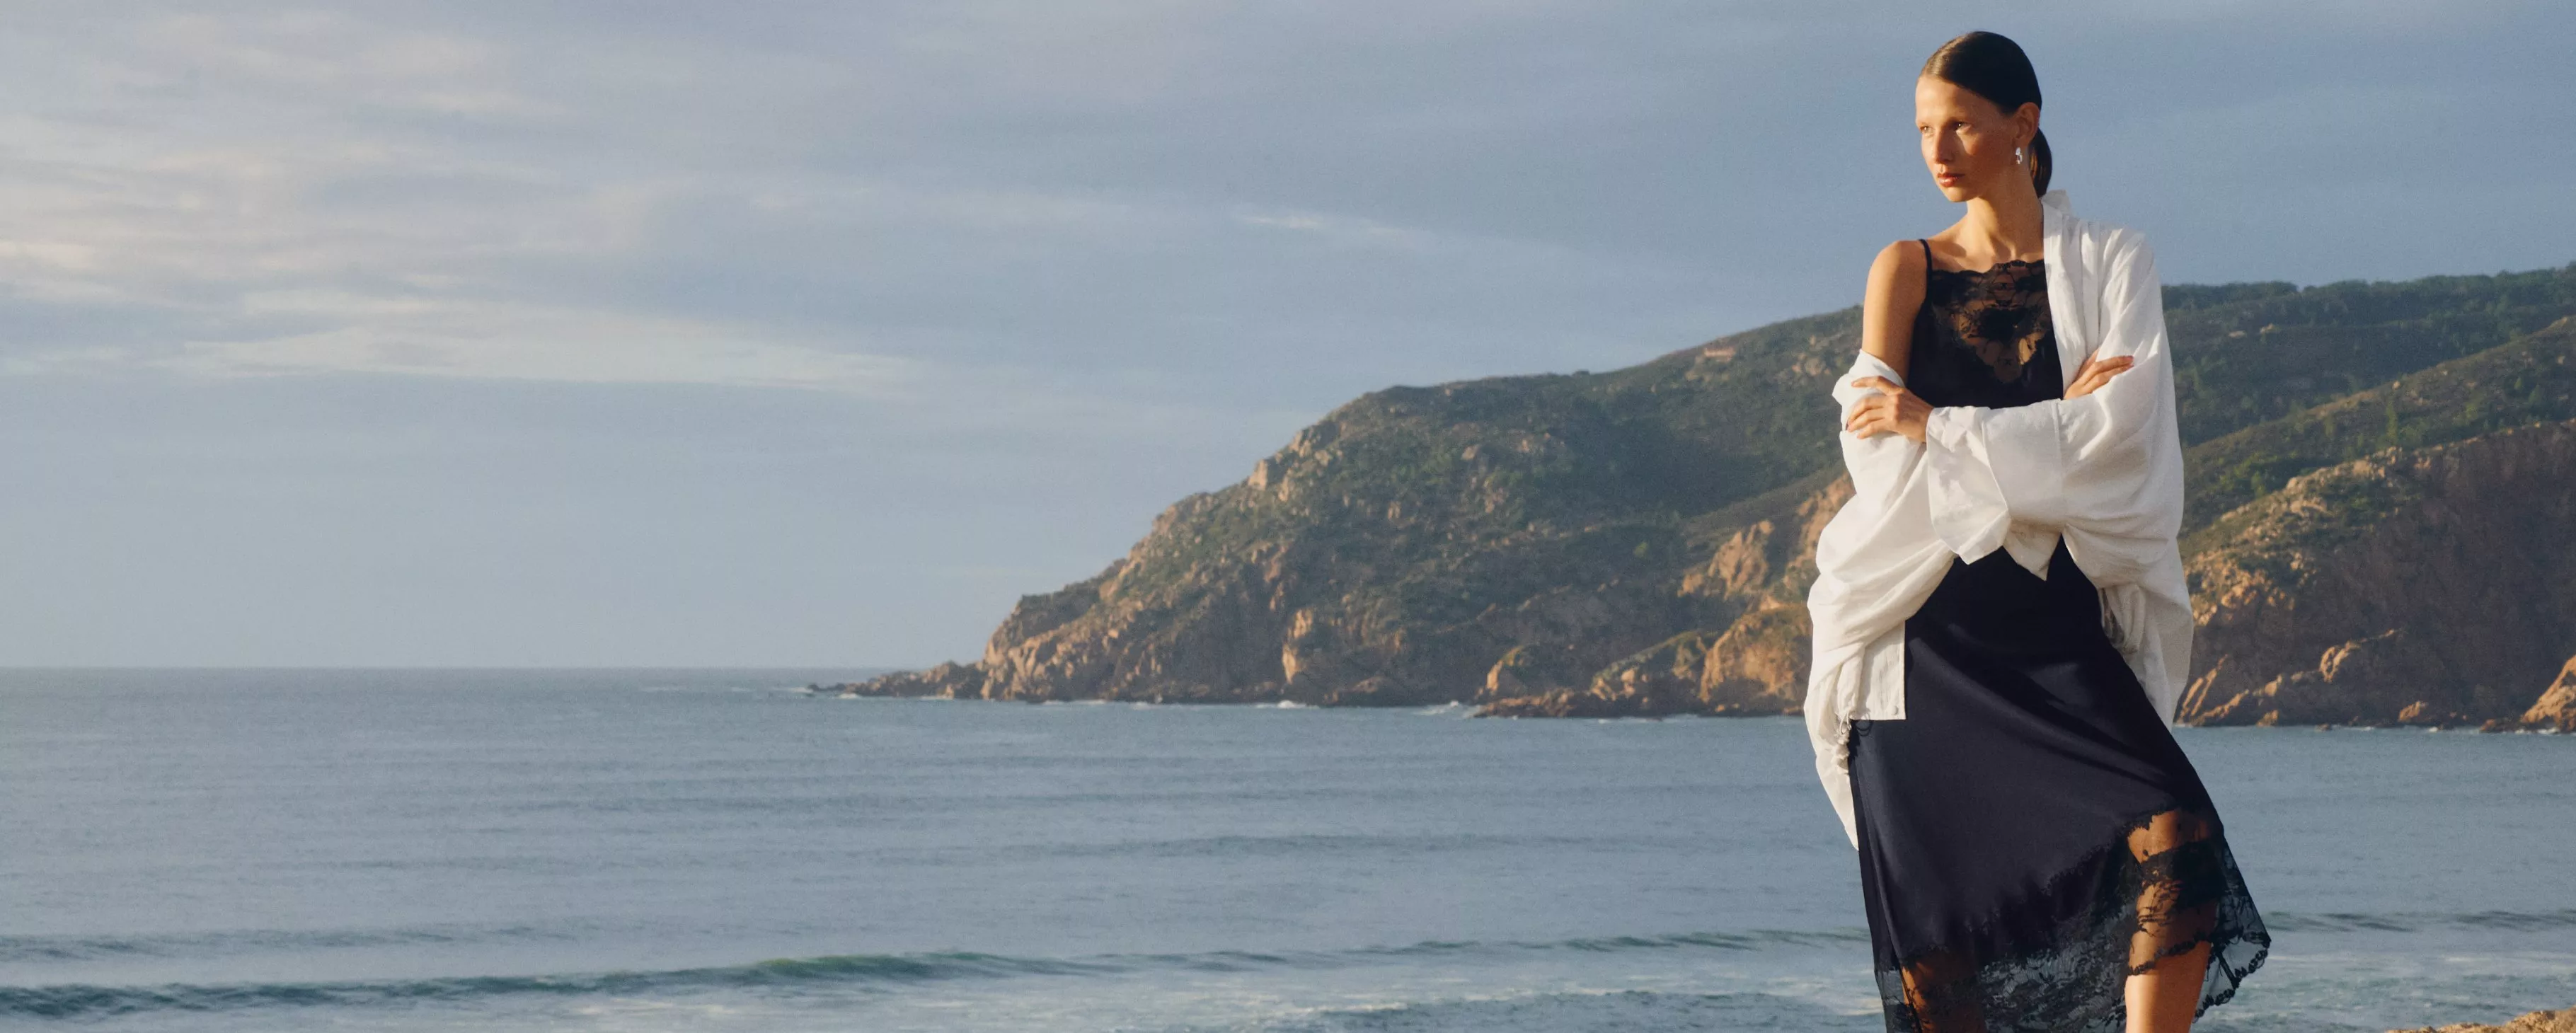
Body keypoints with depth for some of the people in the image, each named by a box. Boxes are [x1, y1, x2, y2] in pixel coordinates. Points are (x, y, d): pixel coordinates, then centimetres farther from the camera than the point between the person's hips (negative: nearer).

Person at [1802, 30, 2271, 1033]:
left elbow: (2118, 434, -7)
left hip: (2060, 625, -1)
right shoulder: (1907, 270, 11)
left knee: (2174, 841, -22)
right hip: (1924, 632, 1)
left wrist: (1942, 430, -8)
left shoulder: (2110, 263, 7)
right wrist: (2056, 426, -8)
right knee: (1930, 926, 0)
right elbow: (1875, 448, -2)